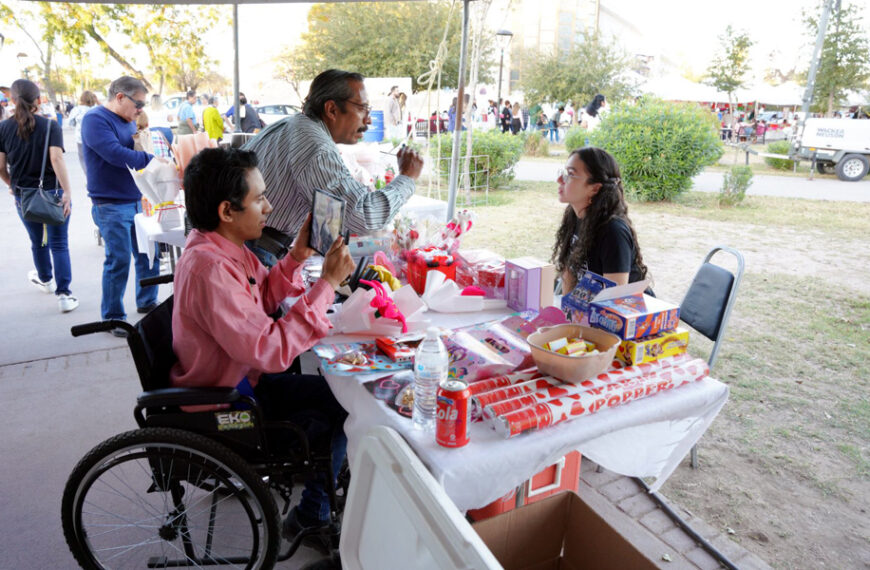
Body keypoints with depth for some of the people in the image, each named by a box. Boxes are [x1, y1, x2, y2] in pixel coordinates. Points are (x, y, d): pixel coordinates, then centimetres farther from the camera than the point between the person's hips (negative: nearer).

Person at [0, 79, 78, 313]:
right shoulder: (50, 125, -9)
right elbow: (56, 158, -22)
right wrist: (67, 192, -24)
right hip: (52, 193, -3)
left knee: (37, 241, 22)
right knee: (59, 244, 1)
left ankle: (45, 280, 44)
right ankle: (63, 294, -7)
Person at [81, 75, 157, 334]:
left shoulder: (128, 121, 14)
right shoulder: (95, 119, -11)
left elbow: (137, 152, 21)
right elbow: (115, 153, -24)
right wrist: (152, 159, -22)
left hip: (138, 201, 8)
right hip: (111, 205, -8)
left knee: (148, 255, 11)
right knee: (118, 261, -5)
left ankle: (147, 302, 29)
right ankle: (113, 318, 9)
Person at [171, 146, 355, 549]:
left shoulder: (220, 244, -2)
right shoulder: (209, 268, -32)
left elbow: (263, 298, 9)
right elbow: (272, 350, -34)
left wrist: (297, 255, -7)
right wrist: (328, 283, -30)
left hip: (243, 378, 8)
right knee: (340, 414, -2)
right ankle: (311, 517, 19)